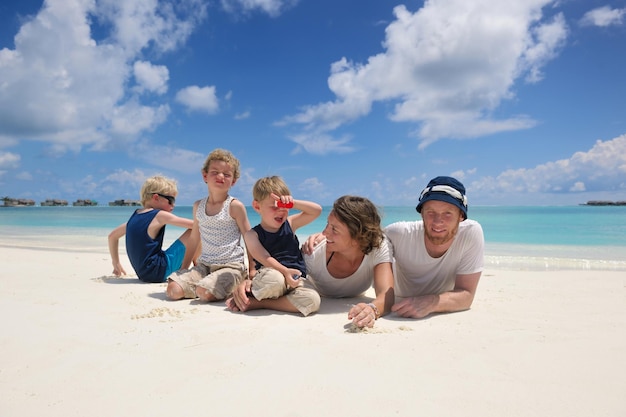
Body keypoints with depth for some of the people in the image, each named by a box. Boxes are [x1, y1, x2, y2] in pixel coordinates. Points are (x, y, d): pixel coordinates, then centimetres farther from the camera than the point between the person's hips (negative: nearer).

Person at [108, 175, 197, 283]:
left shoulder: (135, 216, 12)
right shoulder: (160, 215, -10)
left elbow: (112, 236, 26)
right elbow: (195, 224, -11)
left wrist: (116, 263, 30)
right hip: (159, 272, -9)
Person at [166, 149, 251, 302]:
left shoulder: (235, 206, -7)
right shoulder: (198, 206, 9)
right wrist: (185, 266, 22)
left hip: (231, 266, -5)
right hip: (204, 265, 5)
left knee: (204, 293, -28)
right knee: (173, 290, -13)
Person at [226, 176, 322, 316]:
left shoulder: (290, 224, 14)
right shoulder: (252, 234, 4)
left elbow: (317, 210, 10)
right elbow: (265, 258, -11)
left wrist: (293, 203, -4)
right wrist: (285, 271, -27)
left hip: (294, 284, 5)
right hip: (265, 282, -5)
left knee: (312, 300, -28)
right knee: (273, 277, -41)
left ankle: (255, 303, -16)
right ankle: (245, 296, -10)